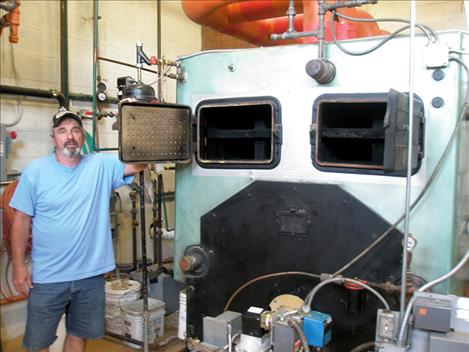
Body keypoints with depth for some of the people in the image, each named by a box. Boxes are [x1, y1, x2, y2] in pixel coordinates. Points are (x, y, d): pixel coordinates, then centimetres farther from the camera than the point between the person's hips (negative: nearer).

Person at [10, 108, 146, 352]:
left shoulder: (101, 166, -3)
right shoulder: (35, 170, -5)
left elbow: (139, 163, -12)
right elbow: (22, 220, -3)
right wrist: (18, 265, -5)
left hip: (90, 274, 2)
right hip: (47, 277, -1)